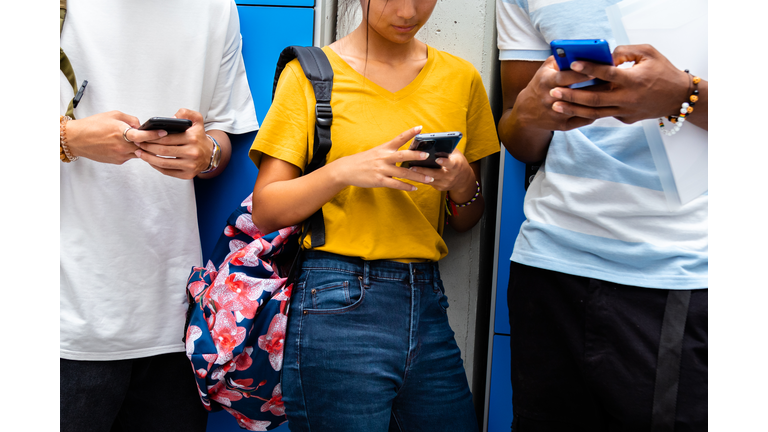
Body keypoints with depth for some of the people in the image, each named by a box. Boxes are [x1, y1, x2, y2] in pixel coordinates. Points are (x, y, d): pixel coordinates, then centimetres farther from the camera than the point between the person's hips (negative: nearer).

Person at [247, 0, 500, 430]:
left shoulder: (460, 77, 10)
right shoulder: (310, 73, 0)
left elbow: (466, 222, 14)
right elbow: (265, 212, -4)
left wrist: (463, 182, -7)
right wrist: (343, 171, -19)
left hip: (428, 304, 4)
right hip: (337, 309, -4)